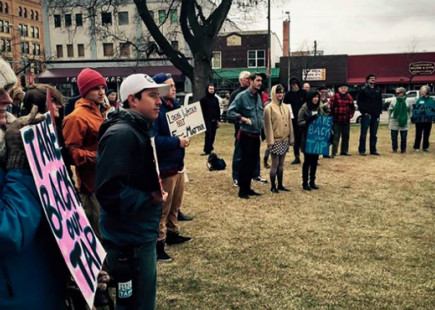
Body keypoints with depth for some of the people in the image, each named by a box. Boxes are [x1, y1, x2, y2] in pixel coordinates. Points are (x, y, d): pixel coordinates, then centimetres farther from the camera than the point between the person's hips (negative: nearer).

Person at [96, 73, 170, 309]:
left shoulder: (140, 129, 12)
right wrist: (150, 199, -20)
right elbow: (110, 190, -30)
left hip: (141, 232, 10)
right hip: (129, 238, -10)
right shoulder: (121, 134, -21)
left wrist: (156, 191, 6)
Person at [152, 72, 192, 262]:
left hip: (178, 164, 9)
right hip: (164, 167, -9)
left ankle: (172, 234, 38)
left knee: (175, 205, 22)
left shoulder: (174, 104, 9)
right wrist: (176, 142, -25)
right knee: (162, 208, -1)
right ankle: (157, 245, 10)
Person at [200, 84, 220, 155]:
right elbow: (202, 111, -4)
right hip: (207, 120, -5)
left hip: (214, 120, 5)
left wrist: (218, 120, 10)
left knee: (213, 135, 5)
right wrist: (202, 120, -10)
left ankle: (210, 148, 15)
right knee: (208, 135, -10)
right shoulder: (204, 99, -1)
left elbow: (218, 110, 15)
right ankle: (207, 150, -6)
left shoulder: (215, 99, 13)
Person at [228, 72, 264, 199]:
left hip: (256, 135, 7)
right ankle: (242, 189, 8)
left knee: (253, 161, 12)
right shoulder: (242, 96, -11)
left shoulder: (258, 96, 11)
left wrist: (260, 124, 11)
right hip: (246, 135, -7)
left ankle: (248, 187, 24)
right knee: (245, 162, -3)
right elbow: (230, 111, -12)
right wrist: (243, 118, -19)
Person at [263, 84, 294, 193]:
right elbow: (268, 126, -11)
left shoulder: (285, 107, 11)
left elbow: (289, 123, 12)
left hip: (284, 140, 6)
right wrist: (270, 141, -14)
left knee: (281, 164, 12)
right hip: (275, 140, -6)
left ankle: (280, 185, 21)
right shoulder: (269, 108, -8)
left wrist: (291, 138, 9)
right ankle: (273, 186, 10)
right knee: (275, 164, -1)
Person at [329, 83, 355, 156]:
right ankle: (334, 152, -2)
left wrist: (350, 115, 6)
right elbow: (330, 107, -10)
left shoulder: (349, 97, 10)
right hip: (337, 120, -6)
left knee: (346, 136, 12)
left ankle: (344, 151, 22)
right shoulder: (335, 97, -8)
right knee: (336, 137, -5)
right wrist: (333, 116, -10)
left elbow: (352, 108, 18)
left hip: (346, 120, 6)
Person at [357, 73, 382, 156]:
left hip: (375, 115, 5)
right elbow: (359, 101, -5)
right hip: (366, 115, -5)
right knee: (363, 133, -2)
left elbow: (380, 101, 16)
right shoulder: (363, 89, -2)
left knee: (374, 134, 10)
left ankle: (373, 150, 17)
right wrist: (363, 111, -11)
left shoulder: (378, 90, 12)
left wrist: (379, 110, 5)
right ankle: (362, 150, 2)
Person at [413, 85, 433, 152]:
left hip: (428, 120, 1)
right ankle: (416, 147, 12)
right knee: (418, 134, 3)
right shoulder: (419, 100, -2)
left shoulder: (431, 100, -1)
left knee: (426, 134, 10)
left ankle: (425, 147, 20)